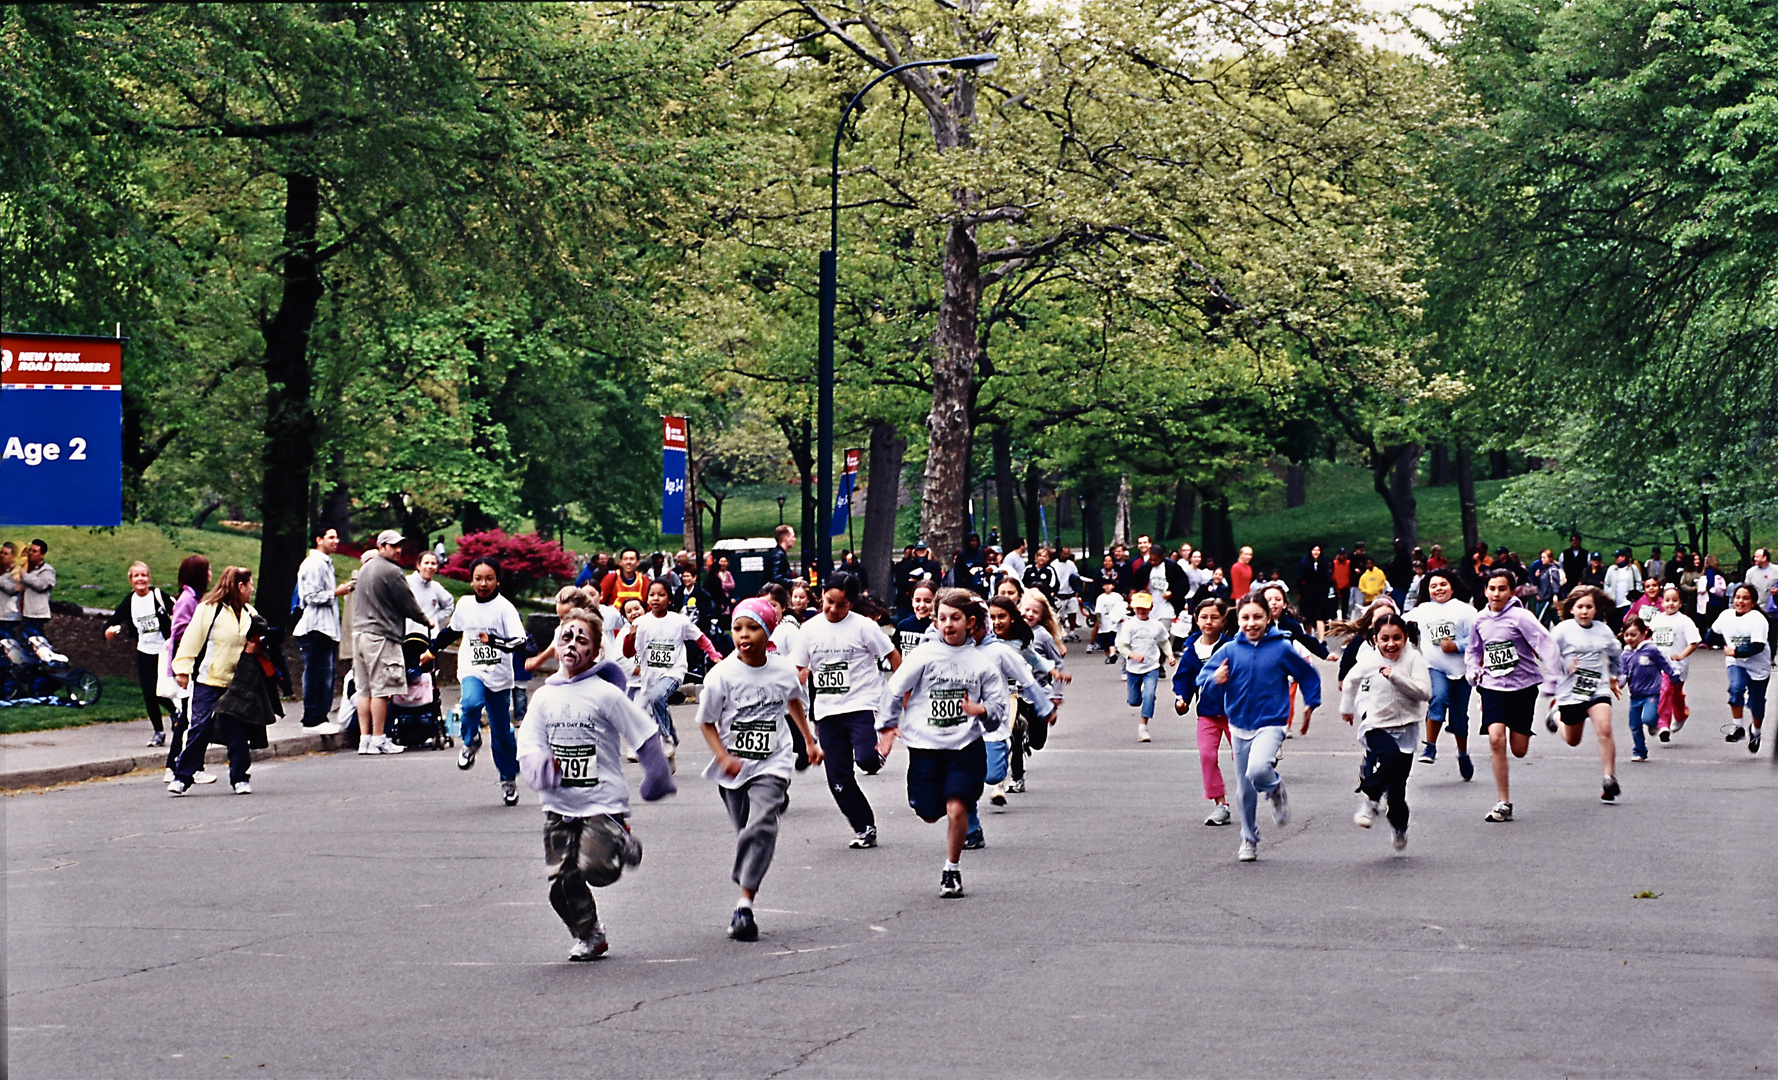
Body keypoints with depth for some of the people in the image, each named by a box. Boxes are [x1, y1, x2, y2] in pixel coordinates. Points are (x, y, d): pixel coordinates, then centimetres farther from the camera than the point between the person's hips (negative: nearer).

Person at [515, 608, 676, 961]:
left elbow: (646, 735, -2)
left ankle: (625, 845, 13)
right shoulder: (544, 697, 7)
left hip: (603, 802, -4)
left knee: (595, 868, -20)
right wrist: (542, 766, -18)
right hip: (558, 804, 4)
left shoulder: (606, 694, -7)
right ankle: (588, 936, 22)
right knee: (563, 880, 0)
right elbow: (528, 746, 4)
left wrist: (657, 781, 4)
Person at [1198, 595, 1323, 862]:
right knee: (1245, 790, 11)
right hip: (1240, 726, 3)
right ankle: (1249, 840, 30)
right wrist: (1215, 679, -24)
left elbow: (1309, 676, 8)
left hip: (1271, 724, -3)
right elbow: (1203, 676, -3)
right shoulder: (1229, 650, -3)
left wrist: (1310, 706, 5)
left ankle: (1276, 790, 5)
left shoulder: (1282, 649, -6)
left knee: (1258, 770, -30)